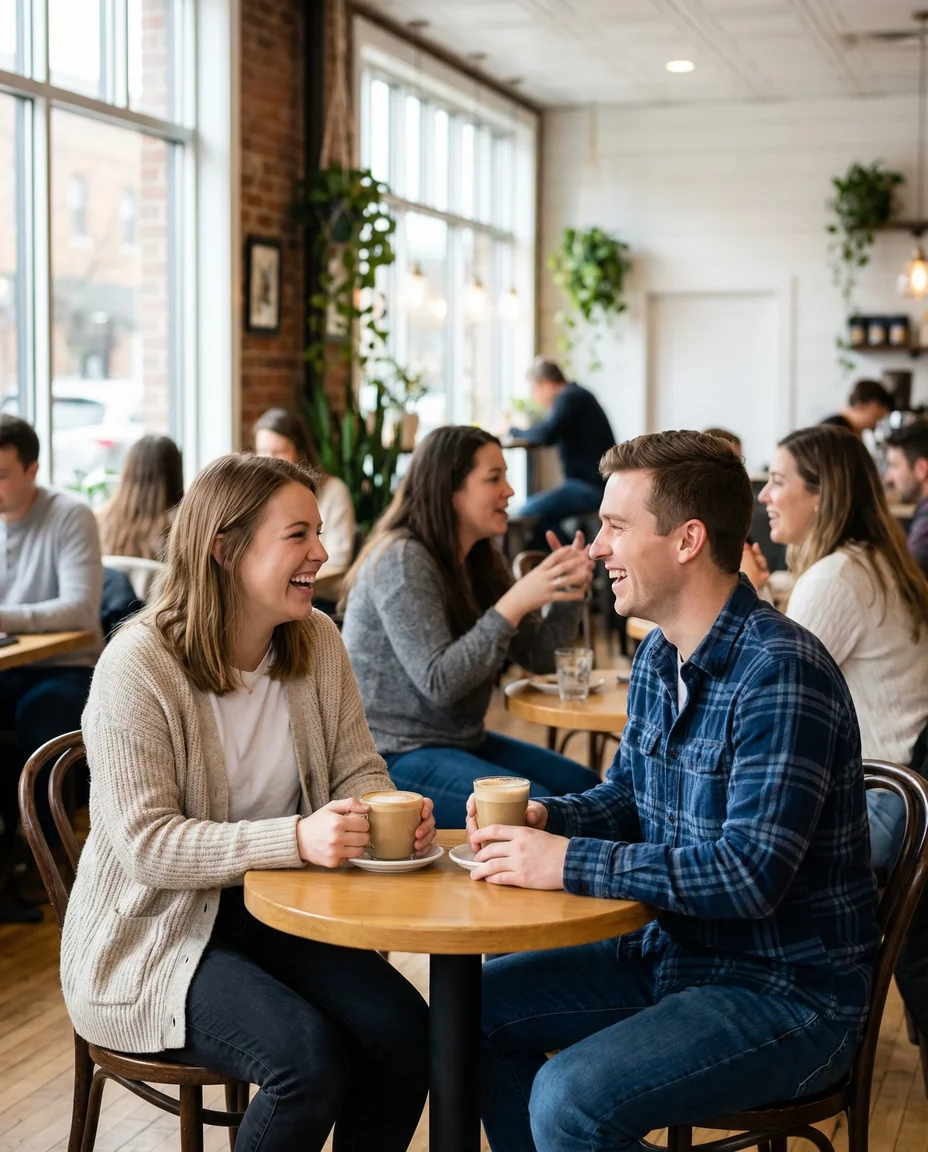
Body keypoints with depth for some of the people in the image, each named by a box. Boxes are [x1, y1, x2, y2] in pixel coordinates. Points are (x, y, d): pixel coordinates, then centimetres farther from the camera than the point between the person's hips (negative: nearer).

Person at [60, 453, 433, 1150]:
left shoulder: (317, 642, 1)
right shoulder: (138, 666, -18)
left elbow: (358, 771, 7)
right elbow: (146, 844, -23)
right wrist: (297, 839, -34)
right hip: (157, 935, -6)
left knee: (405, 1031, -19)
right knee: (311, 1060, -27)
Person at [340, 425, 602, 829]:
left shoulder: (480, 561, 6)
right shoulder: (400, 560, -18)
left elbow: (538, 656, 6)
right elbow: (438, 682, -25)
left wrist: (569, 592, -11)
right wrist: (515, 603, -30)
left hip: (461, 741, 9)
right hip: (394, 755, -9)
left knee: (585, 788, 0)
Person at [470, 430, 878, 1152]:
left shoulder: (780, 672, -24)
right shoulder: (660, 655, 5)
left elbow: (748, 875, -30)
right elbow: (628, 796, 19)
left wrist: (567, 863, -25)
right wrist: (543, 819, -3)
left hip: (789, 990, -9)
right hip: (671, 954, 9)